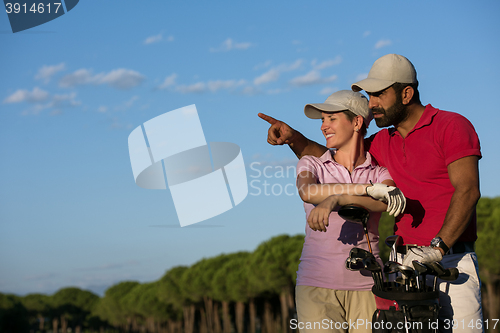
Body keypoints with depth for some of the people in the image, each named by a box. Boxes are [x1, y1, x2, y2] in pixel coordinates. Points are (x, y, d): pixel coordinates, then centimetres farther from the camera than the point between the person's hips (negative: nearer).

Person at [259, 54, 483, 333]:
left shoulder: (451, 125, -1)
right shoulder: (384, 142, 18)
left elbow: (468, 190, -13)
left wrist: (438, 247, -23)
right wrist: (293, 138, 9)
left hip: (450, 262, -5)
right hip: (403, 265, 5)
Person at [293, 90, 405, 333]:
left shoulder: (381, 174, 8)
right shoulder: (311, 165, 10)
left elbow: (385, 203, -16)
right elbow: (307, 191, -14)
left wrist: (335, 199, -32)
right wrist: (367, 188, -22)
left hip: (365, 288, 0)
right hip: (317, 287, 0)